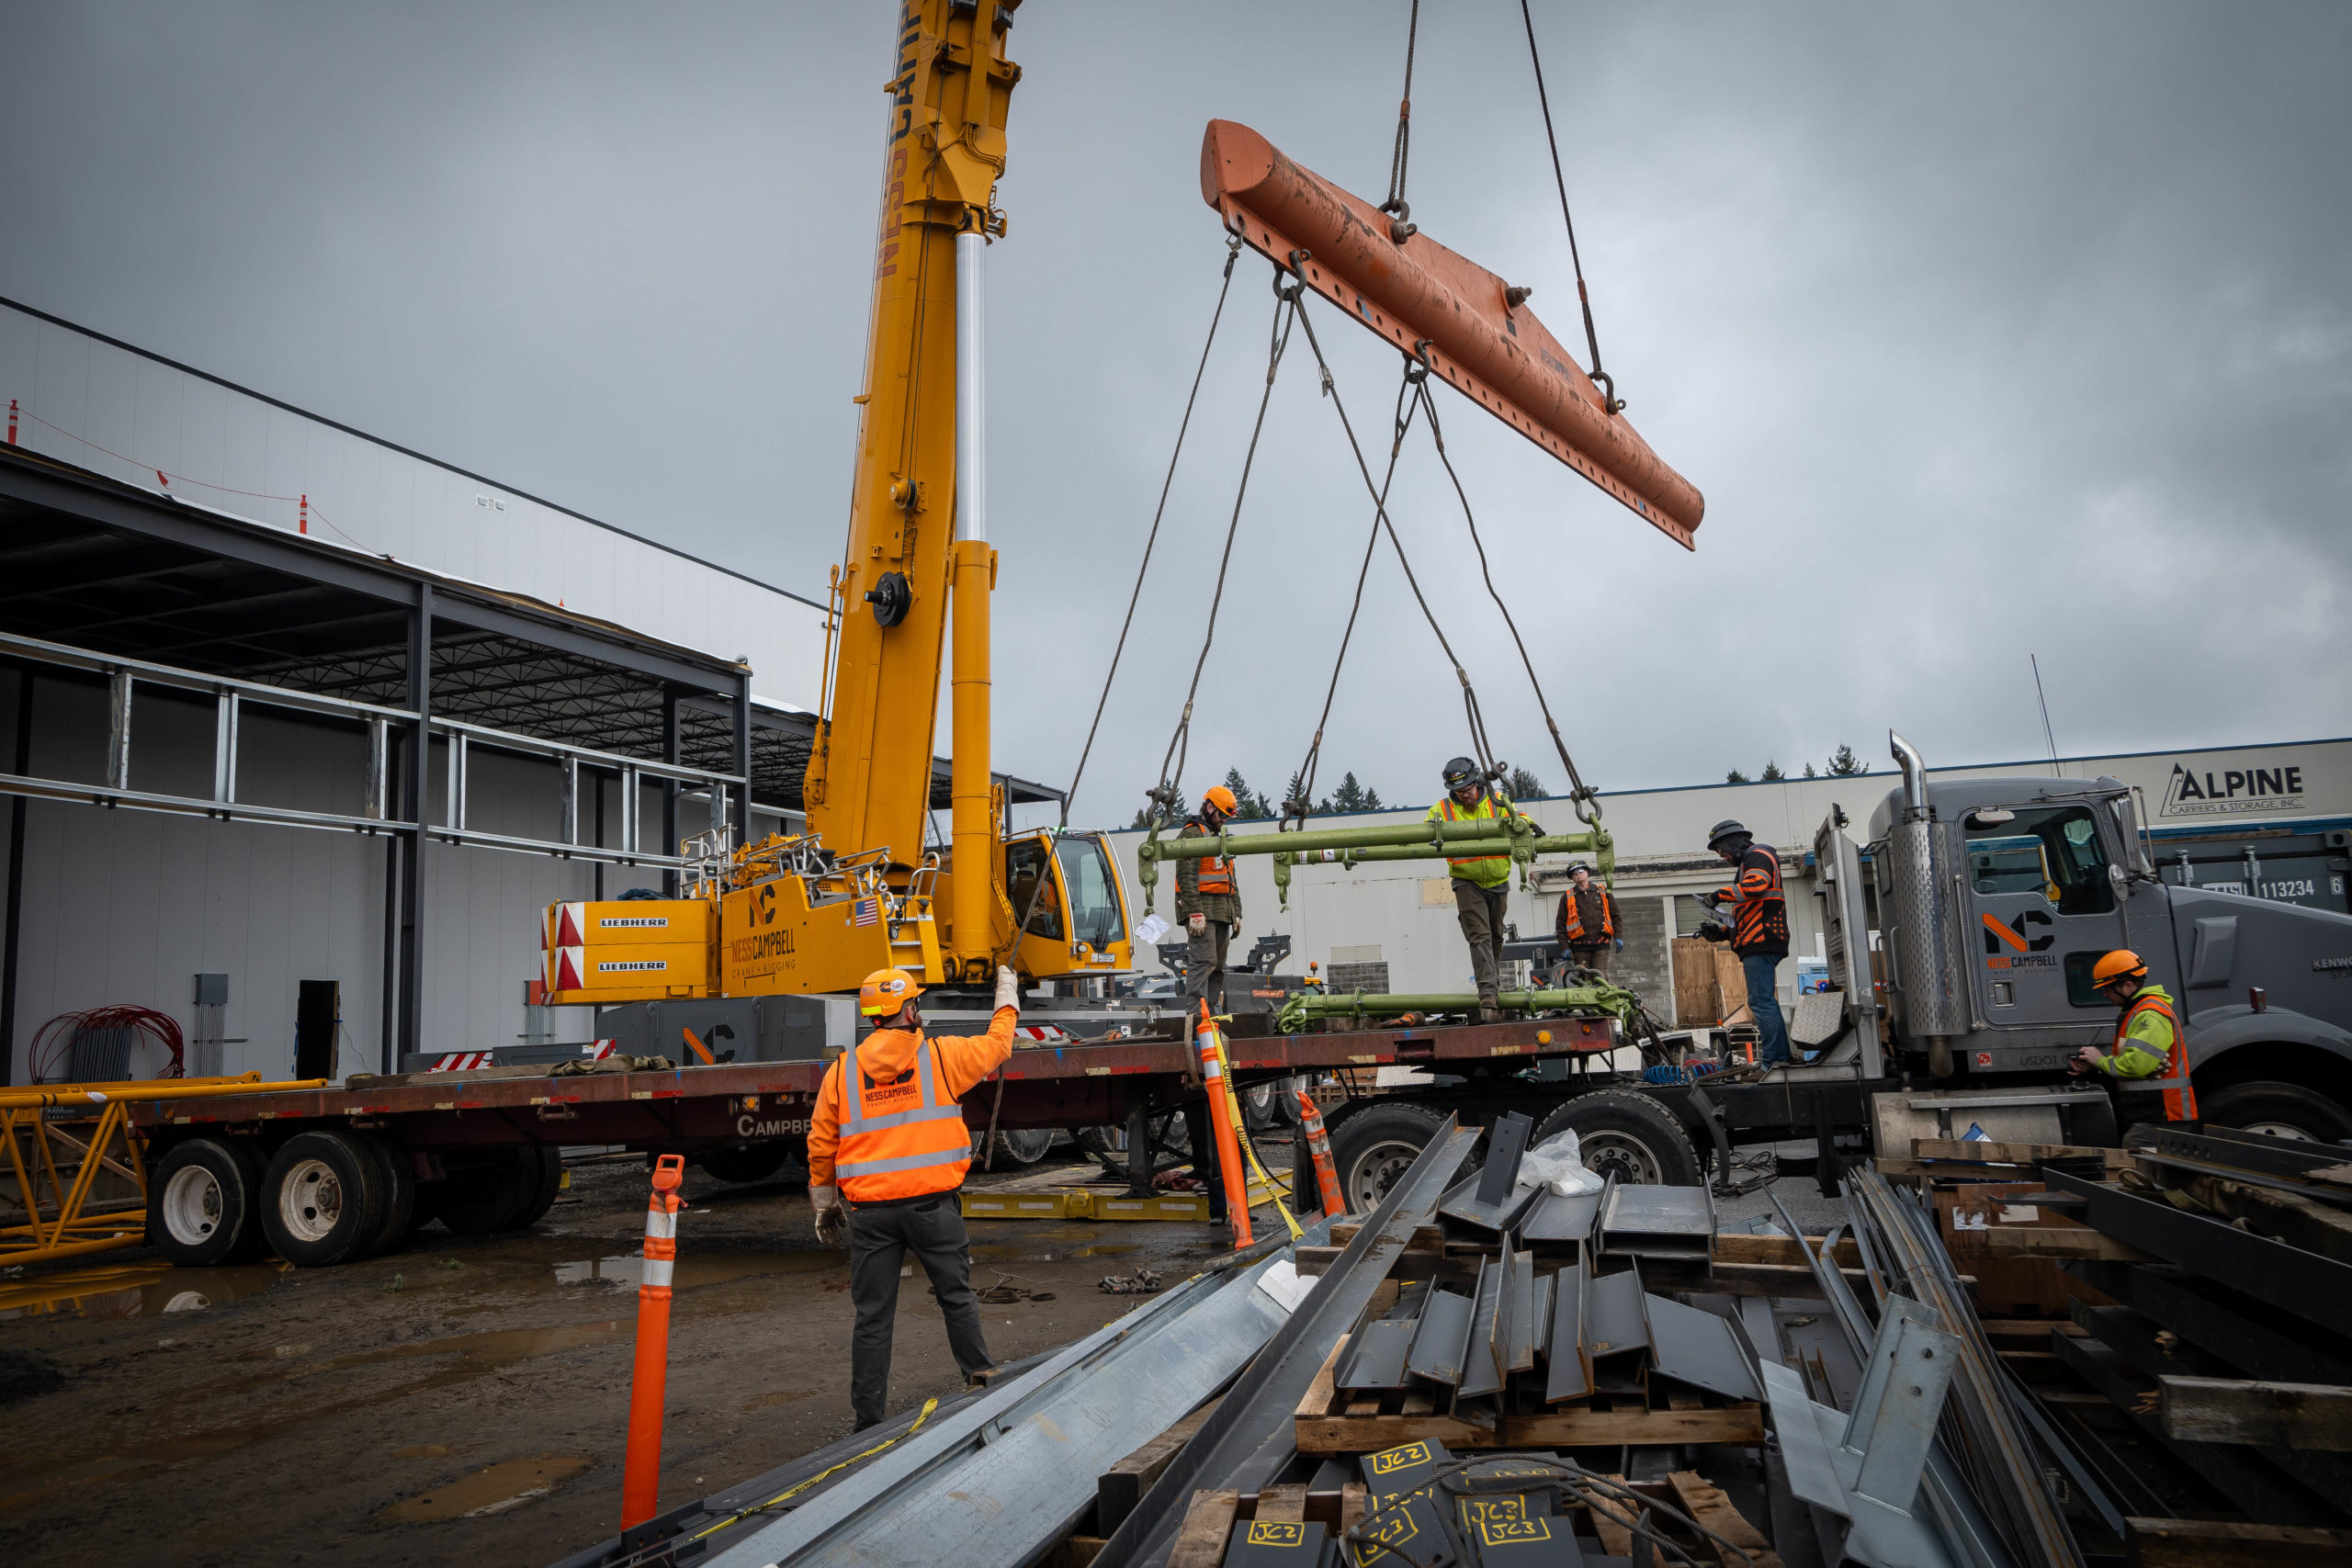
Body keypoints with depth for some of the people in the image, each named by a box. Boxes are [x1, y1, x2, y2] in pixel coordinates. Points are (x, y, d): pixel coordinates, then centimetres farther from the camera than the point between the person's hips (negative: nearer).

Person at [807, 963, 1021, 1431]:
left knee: (873, 1316, 8)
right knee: (957, 1298, 14)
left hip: (870, 1209, 2)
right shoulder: (942, 1055, -2)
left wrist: (824, 1202, 20)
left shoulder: (842, 1070, 3)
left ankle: (867, 1417, 13)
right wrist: (1007, 1002, 33)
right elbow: (996, 1045, 15)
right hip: (932, 1203, -2)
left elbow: (821, 1144, 7)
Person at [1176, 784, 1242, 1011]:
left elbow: (1231, 880, 28)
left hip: (1222, 912, 9)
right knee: (1204, 961, -16)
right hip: (1202, 909, -9)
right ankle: (1195, 1014, -19)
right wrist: (1195, 913, -22)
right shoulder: (1192, 834, -5)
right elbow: (1187, 877, -16)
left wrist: (1236, 913, 20)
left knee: (1218, 965, 8)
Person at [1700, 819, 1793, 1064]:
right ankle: (1782, 1057, 11)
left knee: (1761, 1002, -14)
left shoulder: (1756, 854, -1)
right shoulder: (1750, 861, 30)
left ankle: (1773, 1059, -16)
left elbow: (1756, 885, -24)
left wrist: (1720, 895, -16)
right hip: (1761, 942, 11)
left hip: (1761, 942, -11)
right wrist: (1722, 932, 19)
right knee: (1766, 1001, 11)